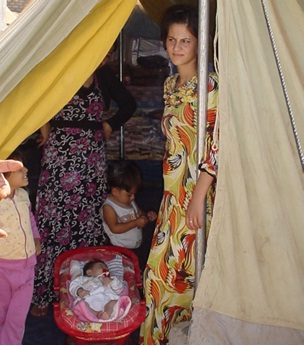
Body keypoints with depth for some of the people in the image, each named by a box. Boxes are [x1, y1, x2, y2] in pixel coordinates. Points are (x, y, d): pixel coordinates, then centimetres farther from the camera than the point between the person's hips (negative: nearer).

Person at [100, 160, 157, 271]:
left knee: (144, 266, 20)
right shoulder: (108, 207, -20)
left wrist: (147, 215, -8)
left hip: (137, 247, 7)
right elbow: (114, 228, -26)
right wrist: (136, 222, -27)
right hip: (120, 249, -7)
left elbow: (139, 213, 15)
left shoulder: (131, 201, 1)